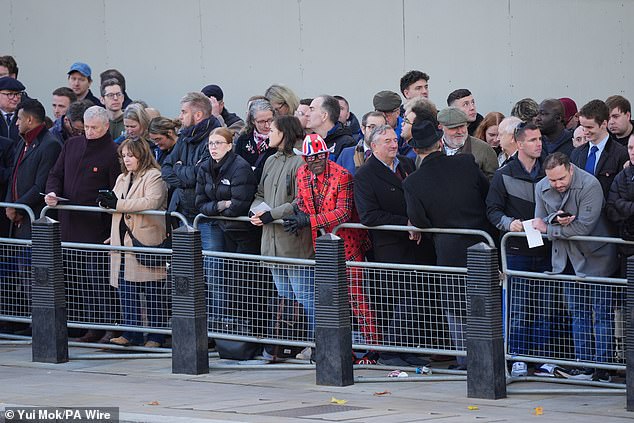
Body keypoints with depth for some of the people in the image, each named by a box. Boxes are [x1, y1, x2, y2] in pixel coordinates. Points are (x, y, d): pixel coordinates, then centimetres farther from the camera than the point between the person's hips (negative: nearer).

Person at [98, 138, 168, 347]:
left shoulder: (153, 177, -6)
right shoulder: (122, 179, 21)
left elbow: (152, 202, -21)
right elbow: (116, 204, 22)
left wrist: (118, 203, -21)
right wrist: (106, 200, -3)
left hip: (147, 240, -8)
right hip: (124, 241, 8)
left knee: (153, 293, -2)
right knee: (126, 289, 4)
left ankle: (156, 336, 3)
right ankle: (131, 333, 9)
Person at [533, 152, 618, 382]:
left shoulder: (590, 186, -20)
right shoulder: (541, 188, -1)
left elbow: (584, 227, -24)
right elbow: (540, 222, 4)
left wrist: (549, 228, -15)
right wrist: (556, 219, -19)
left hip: (595, 259, -6)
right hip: (568, 260, 6)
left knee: (602, 315, -3)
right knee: (578, 315, 9)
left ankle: (602, 367, -1)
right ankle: (584, 365, 13)